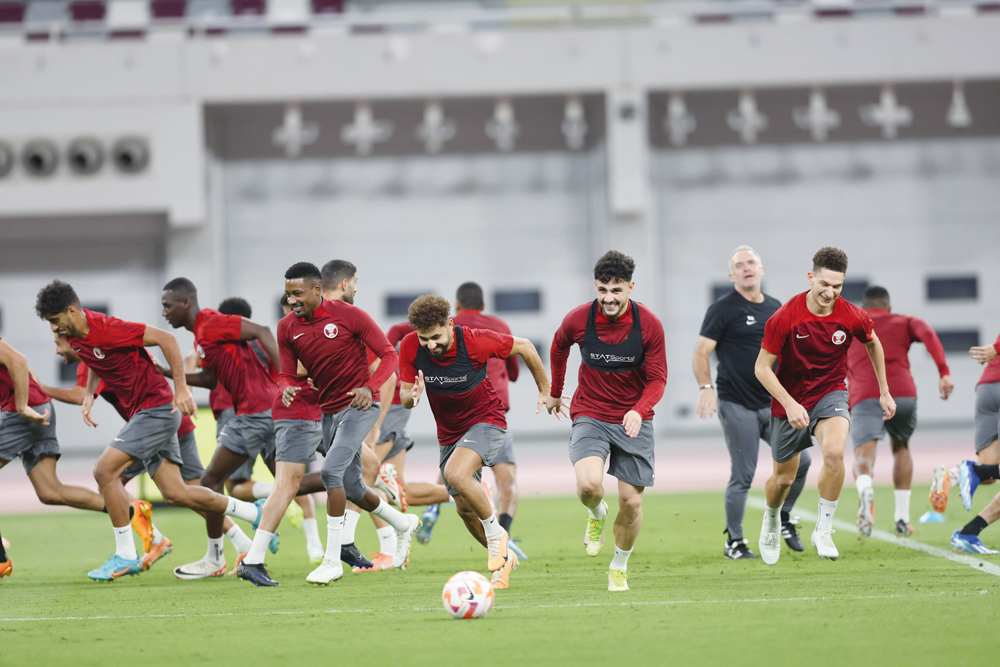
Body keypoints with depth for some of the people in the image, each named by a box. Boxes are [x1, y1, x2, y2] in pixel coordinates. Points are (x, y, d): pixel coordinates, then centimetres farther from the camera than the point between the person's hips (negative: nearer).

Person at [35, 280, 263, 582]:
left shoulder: (106, 329, -21)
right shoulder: (75, 336, 5)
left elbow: (165, 339, -20)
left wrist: (181, 389, -22)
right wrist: (89, 395, 11)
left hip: (157, 408, -9)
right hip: (141, 413, 9)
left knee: (105, 470, -17)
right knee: (175, 494, 6)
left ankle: (125, 556, -7)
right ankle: (254, 513, 21)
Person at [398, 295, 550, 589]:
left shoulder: (475, 341, -26)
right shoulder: (410, 347, -16)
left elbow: (524, 347, -10)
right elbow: (404, 397, -8)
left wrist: (545, 390, 0)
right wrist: (413, 395, -33)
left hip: (487, 420, -5)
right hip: (449, 431, 5)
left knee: (455, 474, -31)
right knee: (465, 509, 7)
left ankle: (495, 533, -10)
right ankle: (503, 557, 30)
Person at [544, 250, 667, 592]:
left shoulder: (649, 324, -11)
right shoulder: (578, 319, -9)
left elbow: (657, 379, -6)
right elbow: (559, 347, 15)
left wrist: (639, 411, -25)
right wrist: (555, 393, 24)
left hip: (633, 420, 0)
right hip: (589, 416, 0)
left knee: (631, 500, -1)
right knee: (589, 484, -25)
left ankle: (619, 569, 23)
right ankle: (597, 514, 13)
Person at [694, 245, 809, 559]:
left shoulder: (776, 308, 13)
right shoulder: (723, 309, -5)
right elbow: (702, 351, -8)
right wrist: (706, 387, -22)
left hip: (773, 404, 6)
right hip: (736, 406, -6)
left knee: (800, 461, -4)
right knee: (742, 476, -5)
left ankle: (783, 517, 20)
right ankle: (734, 542, 8)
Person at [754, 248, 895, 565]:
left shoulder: (853, 317, -13)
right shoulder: (785, 318, -20)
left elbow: (873, 344, 11)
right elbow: (762, 367, -14)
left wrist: (884, 392, 15)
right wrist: (789, 404, -25)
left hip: (830, 393, 0)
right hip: (789, 401, 0)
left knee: (834, 452, -30)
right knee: (784, 478, 11)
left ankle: (823, 530, -15)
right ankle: (771, 519, 47)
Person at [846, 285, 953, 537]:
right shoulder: (903, 323, 22)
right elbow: (928, 335, 1)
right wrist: (944, 373, -8)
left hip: (864, 398, -1)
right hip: (902, 394, 1)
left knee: (864, 454, -14)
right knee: (901, 448, 26)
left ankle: (865, 491, -50)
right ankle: (902, 518, 21)